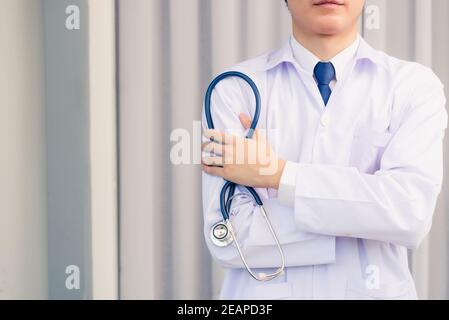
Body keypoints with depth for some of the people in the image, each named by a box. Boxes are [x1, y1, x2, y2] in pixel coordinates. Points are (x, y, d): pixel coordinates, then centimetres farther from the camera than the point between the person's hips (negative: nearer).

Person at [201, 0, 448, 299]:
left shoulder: (415, 85, -7)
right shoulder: (235, 89, -9)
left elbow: (411, 213, -21)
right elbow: (229, 237, -16)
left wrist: (277, 174, -20)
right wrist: (366, 216, -18)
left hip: (375, 289, 1)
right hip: (263, 292, 0)